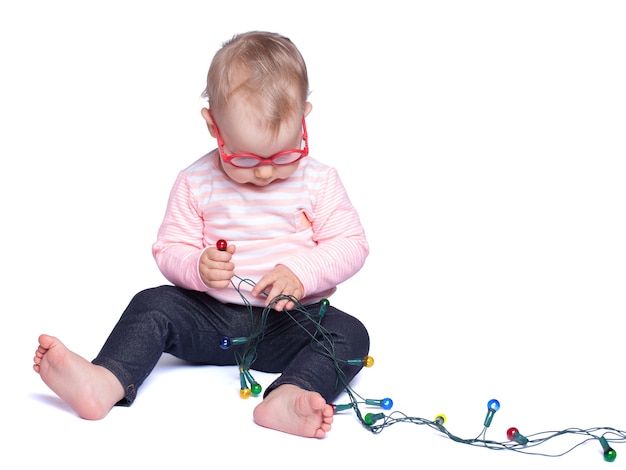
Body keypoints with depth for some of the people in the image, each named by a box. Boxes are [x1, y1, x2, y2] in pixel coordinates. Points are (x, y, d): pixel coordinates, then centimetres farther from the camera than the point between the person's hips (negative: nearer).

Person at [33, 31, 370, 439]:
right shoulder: (195, 183, -1)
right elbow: (169, 249, 1)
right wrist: (197, 267, -22)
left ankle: (287, 398, -51)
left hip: (290, 322, -1)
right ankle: (105, 384, -39)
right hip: (212, 317, 2)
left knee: (350, 334, -27)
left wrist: (302, 271, -23)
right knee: (154, 304, -20)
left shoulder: (320, 182, -3)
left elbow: (352, 245, -4)